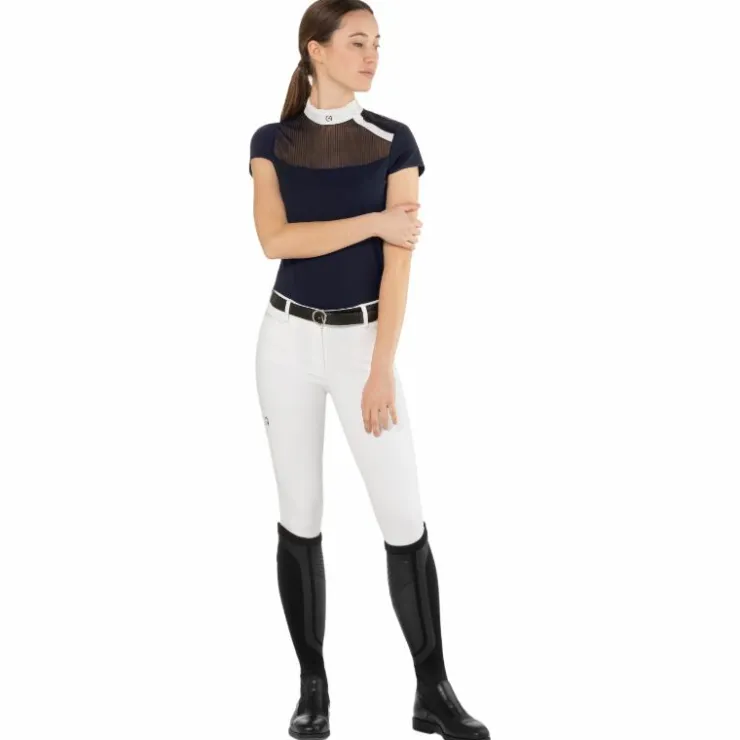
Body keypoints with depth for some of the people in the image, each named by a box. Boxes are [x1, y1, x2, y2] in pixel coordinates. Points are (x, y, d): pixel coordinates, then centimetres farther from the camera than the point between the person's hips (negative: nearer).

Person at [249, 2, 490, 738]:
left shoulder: (393, 140, -2)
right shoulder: (272, 141, 2)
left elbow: (399, 258, -9)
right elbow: (275, 239, -13)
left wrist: (381, 370, -15)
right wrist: (373, 221, -16)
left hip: (363, 340, -1)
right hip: (289, 339, 1)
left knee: (405, 520, -5)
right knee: (300, 517, 5)